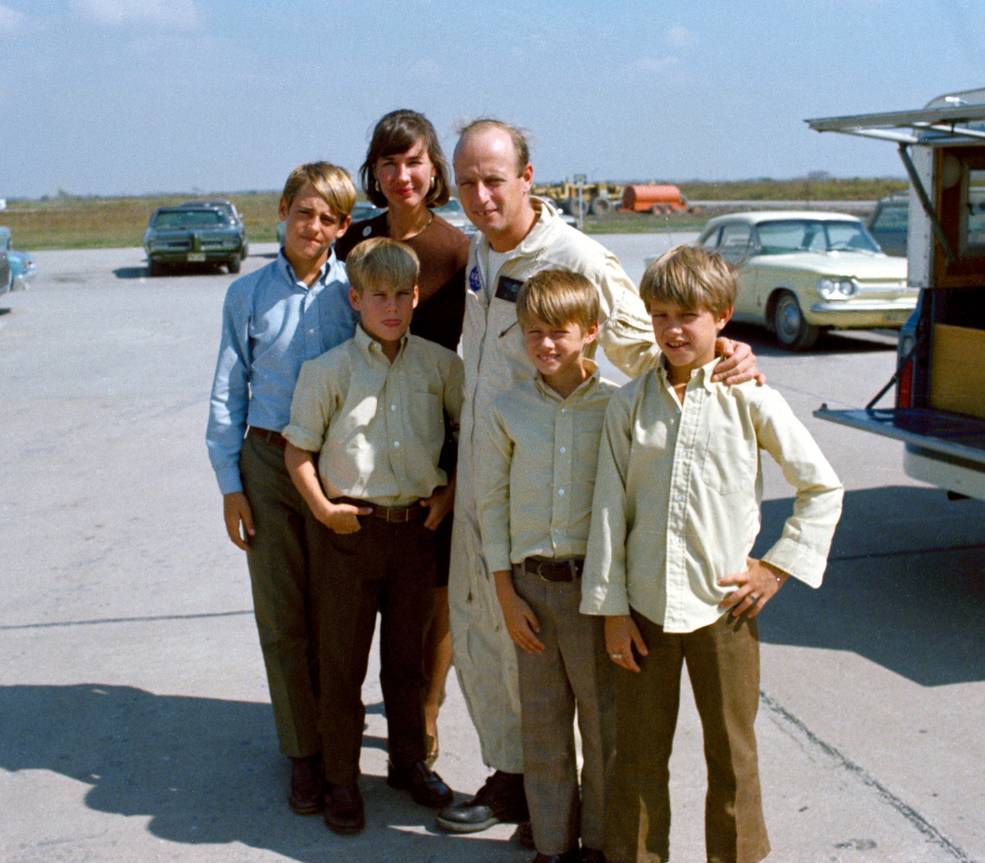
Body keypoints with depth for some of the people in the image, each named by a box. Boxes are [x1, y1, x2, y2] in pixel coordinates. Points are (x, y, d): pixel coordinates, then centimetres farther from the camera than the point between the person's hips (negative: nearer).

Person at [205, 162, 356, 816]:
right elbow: (228, 394, 6)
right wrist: (230, 484, 1)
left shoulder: (355, 290, 1)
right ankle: (304, 751, 19)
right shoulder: (248, 295, 4)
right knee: (282, 617, 5)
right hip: (267, 464, 1)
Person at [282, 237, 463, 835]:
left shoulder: (441, 364, 0)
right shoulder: (330, 370, -6)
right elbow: (298, 449, -2)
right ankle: (341, 779, 21)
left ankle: (410, 763, 34)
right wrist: (323, 508, -11)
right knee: (343, 662, 7)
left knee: (408, 656, 17)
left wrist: (450, 493, 2)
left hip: (418, 526, 2)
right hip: (354, 528, -2)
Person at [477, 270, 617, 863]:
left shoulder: (617, 406, -5)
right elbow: (492, 502, 5)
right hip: (532, 583, 2)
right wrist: (507, 595, 1)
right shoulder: (509, 410, 1)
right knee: (543, 725, 11)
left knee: (604, 718, 7)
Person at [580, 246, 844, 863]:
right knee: (639, 753, 11)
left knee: (732, 752, 11)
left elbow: (823, 488, 3)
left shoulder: (750, 401, -5)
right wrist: (612, 607, -1)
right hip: (644, 605, 2)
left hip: (722, 604, -1)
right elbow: (610, 510, 1)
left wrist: (777, 568, -2)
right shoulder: (630, 404, 0)